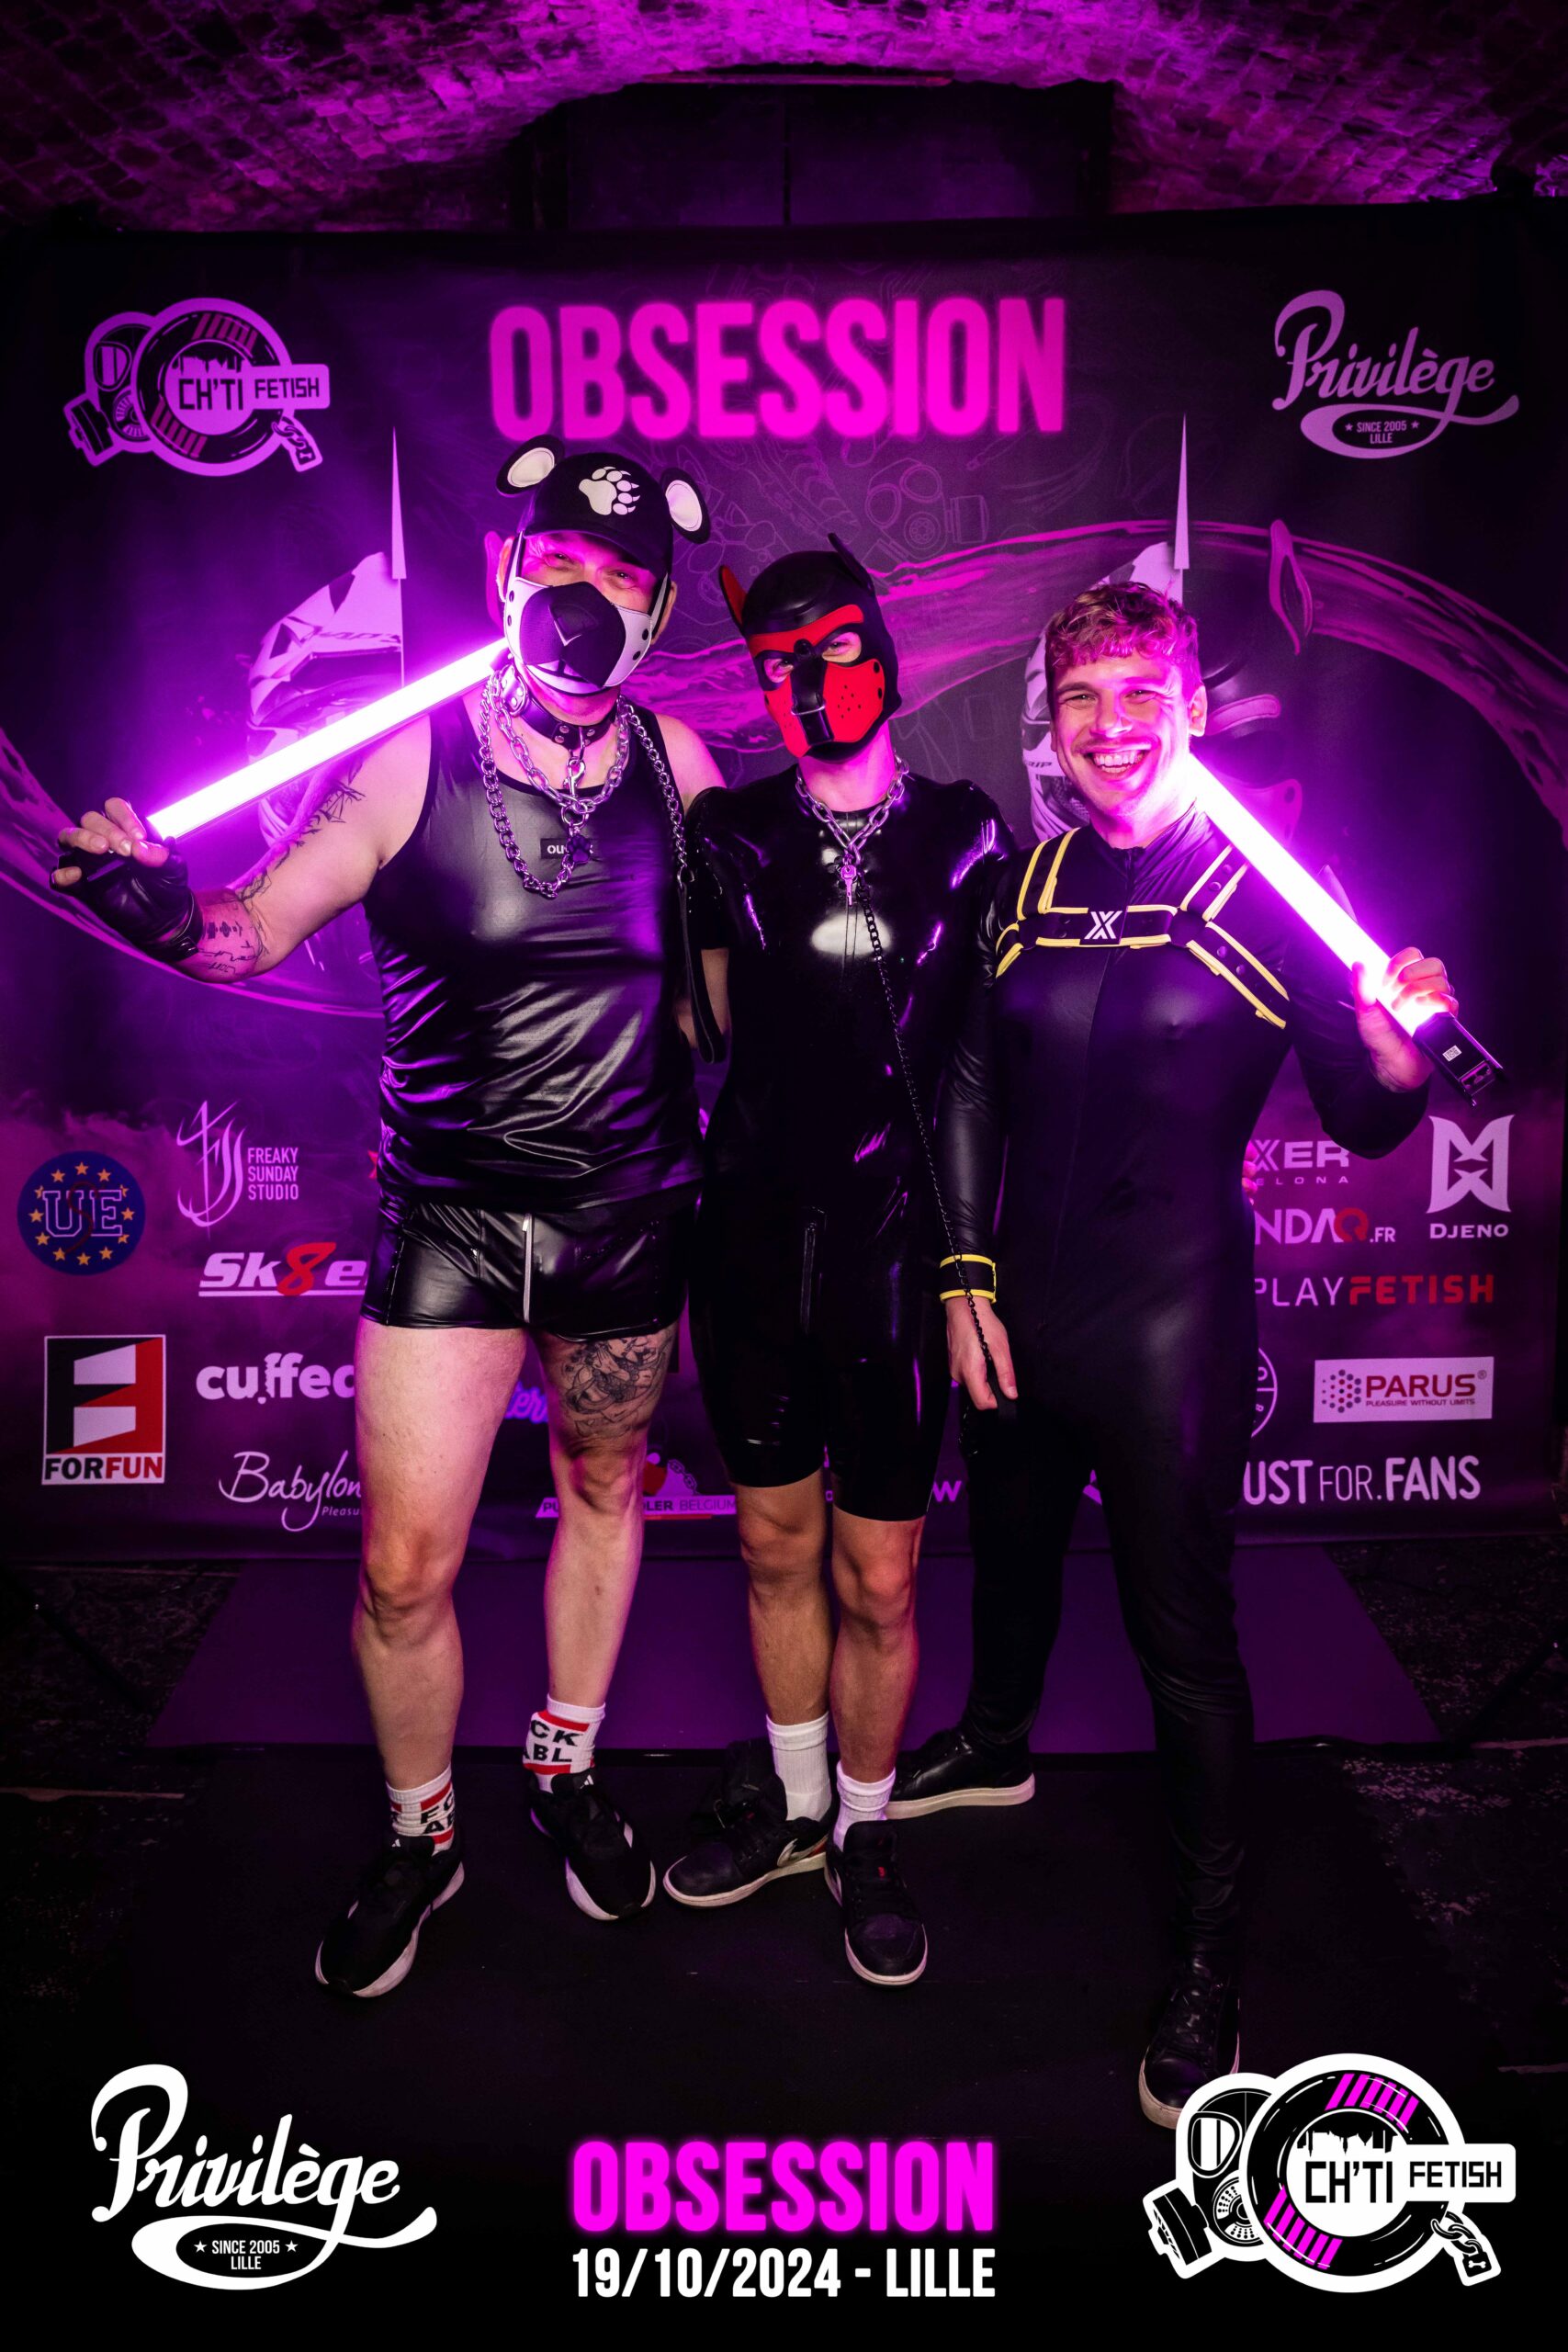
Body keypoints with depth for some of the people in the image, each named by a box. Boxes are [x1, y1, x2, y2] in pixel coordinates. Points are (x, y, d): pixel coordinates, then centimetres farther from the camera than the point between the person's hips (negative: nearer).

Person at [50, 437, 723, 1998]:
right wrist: (162, 906, -30)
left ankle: (568, 1773, 45)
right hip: (452, 1222, -2)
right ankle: (419, 1836, 28)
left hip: (631, 1218, 3)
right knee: (403, 1568, -2)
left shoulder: (676, 761, 0)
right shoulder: (408, 762, -9)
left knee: (605, 1488, 20)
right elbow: (258, 927, -10)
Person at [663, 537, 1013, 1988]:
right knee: (775, 1544, 16)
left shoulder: (965, 837, -1)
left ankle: (866, 1828, 31)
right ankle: (791, 1802, 38)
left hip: (896, 1247, -2)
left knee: (878, 1579, 6)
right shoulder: (727, 835, 2)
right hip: (752, 1239, 2)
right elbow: (708, 1021, 11)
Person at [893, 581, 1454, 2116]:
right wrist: (966, 1275, 1)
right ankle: (994, 1745, 55)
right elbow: (974, 1089, 6)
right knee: (1009, 1547, 25)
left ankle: (1211, 1956, 22)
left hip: (1172, 1314, -4)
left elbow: (1364, 1127, -6)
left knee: (1181, 1630, 3)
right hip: (1021, 1297, 5)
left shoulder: (1262, 892, -8)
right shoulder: (1024, 883, 2)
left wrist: (1396, 1051, -28)